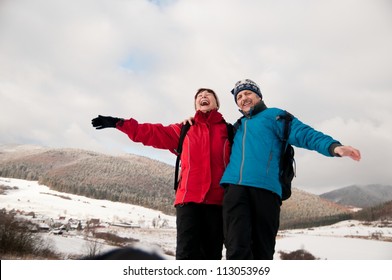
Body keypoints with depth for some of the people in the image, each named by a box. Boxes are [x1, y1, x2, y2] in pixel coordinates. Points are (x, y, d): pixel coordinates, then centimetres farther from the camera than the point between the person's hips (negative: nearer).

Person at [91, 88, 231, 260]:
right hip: (189, 197, 0)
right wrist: (119, 123, 10)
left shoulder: (227, 130, 15)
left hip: (217, 199, 0)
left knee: (212, 252, 4)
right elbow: (152, 132, 14)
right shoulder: (184, 130, 18)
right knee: (187, 252, -8)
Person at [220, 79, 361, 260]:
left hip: (265, 188, -3)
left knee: (262, 251, 1)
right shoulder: (237, 127, 32)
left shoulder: (273, 115, 18)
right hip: (235, 187, 3)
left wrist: (333, 146, -14)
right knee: (237, 248, -13)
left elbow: (303, 133, 4)